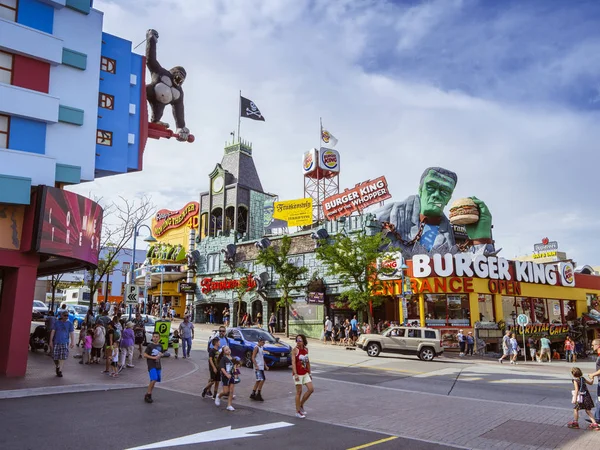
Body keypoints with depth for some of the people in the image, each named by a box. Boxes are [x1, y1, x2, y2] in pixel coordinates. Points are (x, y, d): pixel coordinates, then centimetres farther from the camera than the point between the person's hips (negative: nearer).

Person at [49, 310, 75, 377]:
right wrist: (51, 341, -1)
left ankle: (60, 370, 0)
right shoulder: (57, 323, 7)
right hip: (56, 342, 1)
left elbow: (72, 333, 2)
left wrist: (72, 342, -8)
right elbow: (53, 332, 6)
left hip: (65, 342, -1)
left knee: (63, 357, -9)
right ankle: (57, 366, 30)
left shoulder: (69, 324, 6)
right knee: (55, 356, 2)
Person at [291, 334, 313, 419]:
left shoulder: (306, 349, 8)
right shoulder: (295, 350, -10)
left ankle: (301, 405, 20)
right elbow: (293, 362, -16)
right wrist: (295, 374, -25)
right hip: (298, 374, -6)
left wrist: (309, 373, 16)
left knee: (311, 389, 2)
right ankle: (298, 412, 10)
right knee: (299, 392, -1)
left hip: (305, 373, 6)